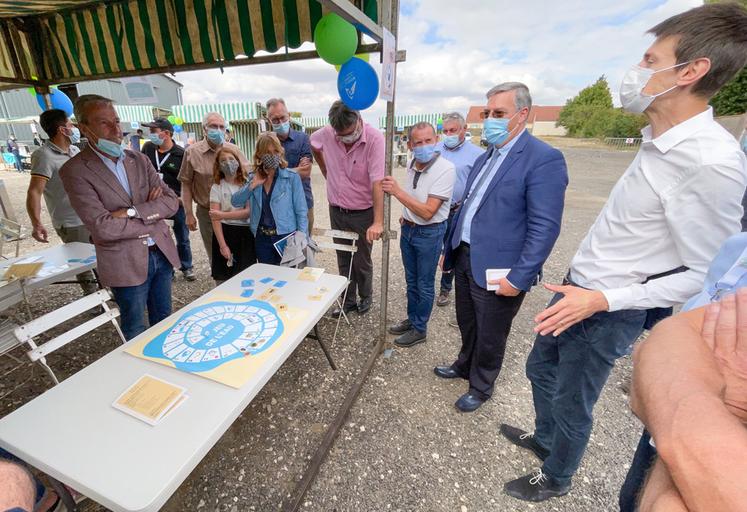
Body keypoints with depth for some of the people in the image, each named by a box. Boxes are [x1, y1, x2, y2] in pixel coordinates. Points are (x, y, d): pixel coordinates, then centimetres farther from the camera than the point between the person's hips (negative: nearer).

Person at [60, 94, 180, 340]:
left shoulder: (139, 159, 5)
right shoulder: (75, 170, -10)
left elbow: (171, 201, -3)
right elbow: (102, 227, -19)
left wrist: (132, 212, -16)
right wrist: (152, 221, -11)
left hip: (162, 253, 5)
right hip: (125, 263, -4)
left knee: (164, 320, 21)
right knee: (136, 330, 15)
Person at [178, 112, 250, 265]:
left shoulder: (234, 150, 0)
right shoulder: (192, 152, -4)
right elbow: (186, 184, 0)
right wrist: (189, 214, -2)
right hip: (207, 212, -1)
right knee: (215, 257, 12)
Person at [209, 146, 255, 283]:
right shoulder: (217, 187, 2)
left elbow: (249, 212, -8)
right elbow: (215, 218, -4)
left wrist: (223, 215, -17)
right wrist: (223, 245, -12)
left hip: (246, 234, 0)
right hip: (224, 234, 0)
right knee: (224, 280, 3)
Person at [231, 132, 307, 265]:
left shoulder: (292, 177, -9)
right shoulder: (254, 178, 6)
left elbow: (301, 212, -9)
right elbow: (236, 202, 1)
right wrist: (253, 184, -12)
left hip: (286, 237, -4)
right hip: (262, 239, 4)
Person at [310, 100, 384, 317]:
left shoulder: (374, 138, -22)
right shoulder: (327, 133, -9)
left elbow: (377, 182, -28)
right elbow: (313, 144, 16)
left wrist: (378, 222, -33)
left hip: (363, 212, -4)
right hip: (336, 210, 4)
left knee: (362, 261, 10)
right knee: (343, 260, 16)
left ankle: (365, 297, 36)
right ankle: (348, 300, 35)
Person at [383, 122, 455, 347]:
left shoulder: (445, 169, -22)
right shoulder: (412, 164, 1)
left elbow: (428, 212, -28)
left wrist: (398, 192, -30)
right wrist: (406, 215, 8)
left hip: (429, 233, -7)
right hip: (408, 229, 7)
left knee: (424, 285, 8)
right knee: (411, 280, 19)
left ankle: (419, 329, 26)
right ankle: (412, 319, 39)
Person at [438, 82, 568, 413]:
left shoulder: (544, 159, -14)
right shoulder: (485, 158, 12)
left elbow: (544, 228, -19)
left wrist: (518, 278, -21)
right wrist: (449, 248, 16)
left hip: (498, 271, -7)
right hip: (465, 260, 7)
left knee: (490, 337, 14)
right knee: (467, 325, 25)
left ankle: (481, 388, 38)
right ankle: (465, 366, 50)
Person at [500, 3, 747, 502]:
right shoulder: (659, 141, 2)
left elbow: (705, 276, -19)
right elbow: (626, 233, 9)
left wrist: (602, 300, -25)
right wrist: (578, 288, 15)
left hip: (608, 311, -8)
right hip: (577, 288, 8)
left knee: (572, 403, 14)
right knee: (541, 368, 25)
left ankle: (555, 479, 44)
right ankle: (544, 437, 54)